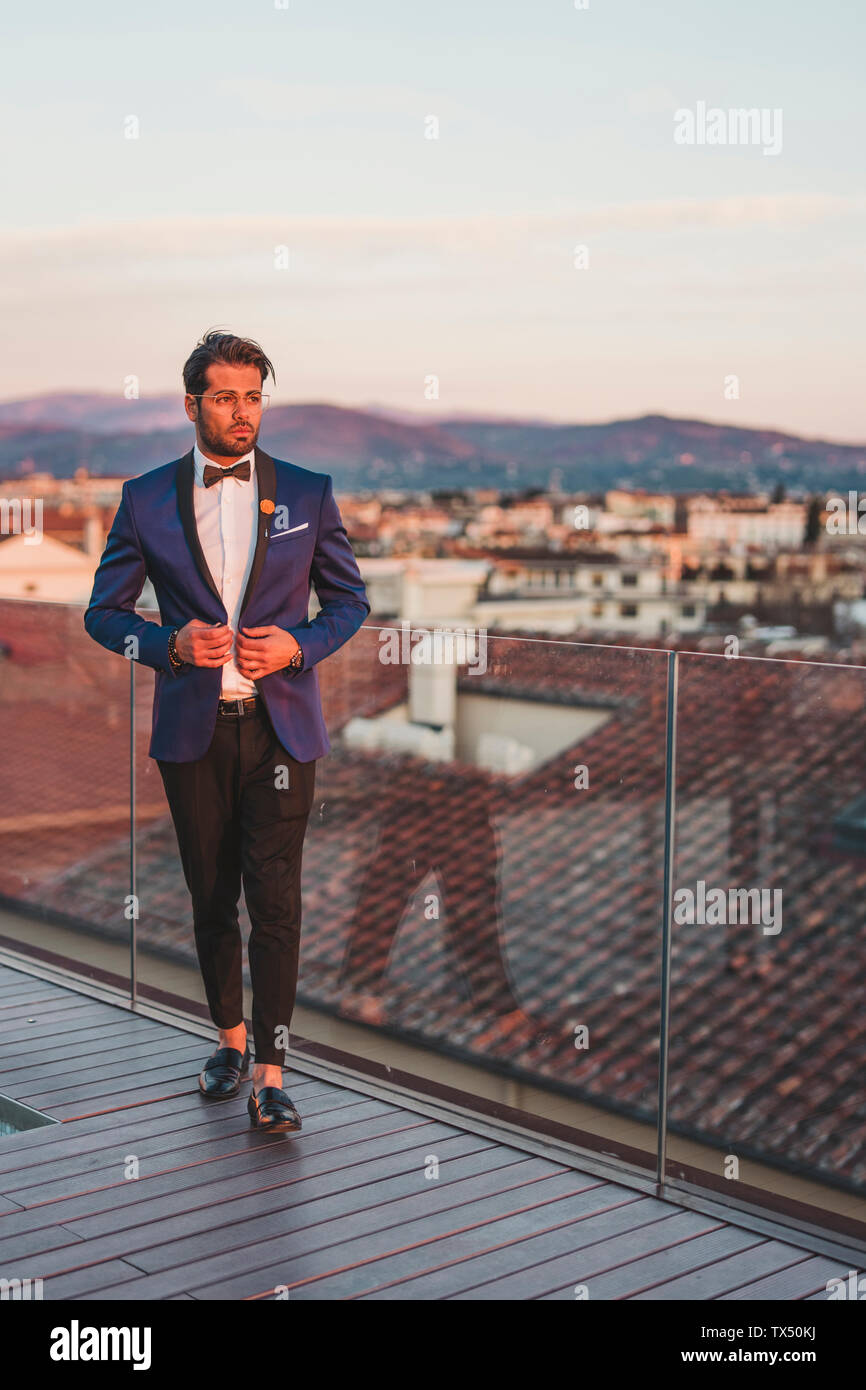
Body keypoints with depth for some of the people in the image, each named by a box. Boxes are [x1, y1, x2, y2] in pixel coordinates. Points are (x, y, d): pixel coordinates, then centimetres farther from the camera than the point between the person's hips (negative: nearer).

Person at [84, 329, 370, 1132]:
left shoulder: (308, 493, 3)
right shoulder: (146, 499, 3)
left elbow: (349, 600, 9)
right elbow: (104, 612, 6)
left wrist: (297, 645, -11)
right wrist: (171, 644, -13)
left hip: (280, 727, -1)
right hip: (191, 732, 1)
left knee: (275, 898, -6)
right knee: (211, 898, 12)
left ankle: (269, 1074, 1)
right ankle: (230, 1037, 32)